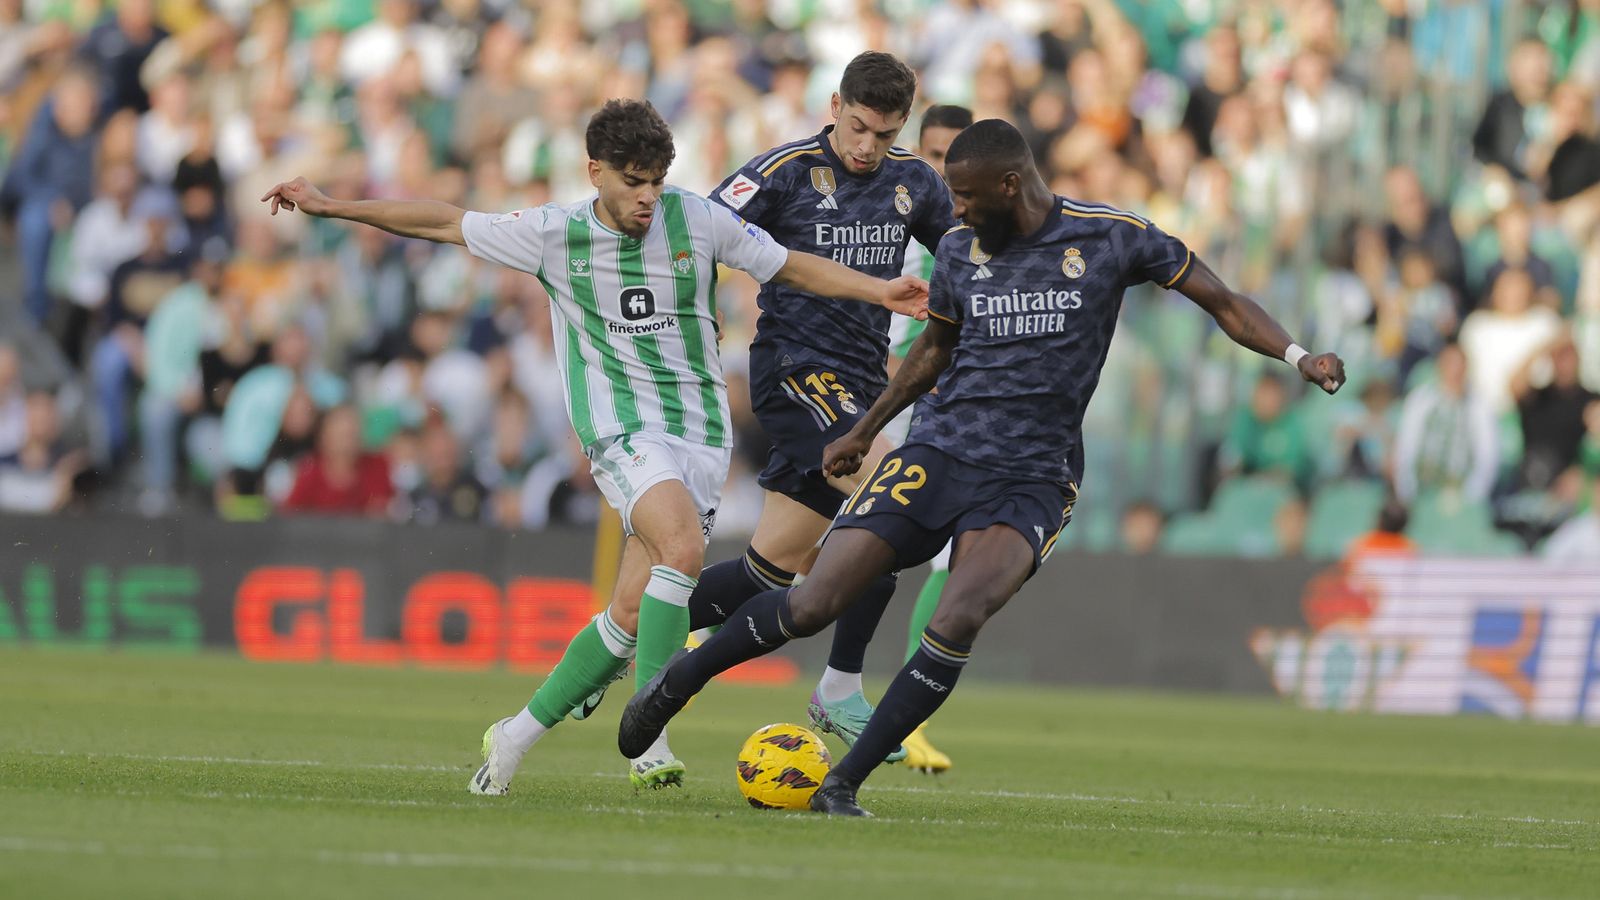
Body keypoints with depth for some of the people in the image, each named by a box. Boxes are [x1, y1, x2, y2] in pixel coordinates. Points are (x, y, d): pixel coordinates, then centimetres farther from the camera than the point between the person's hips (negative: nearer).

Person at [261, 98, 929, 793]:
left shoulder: (697, 221, 0)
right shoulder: (554, 234, -2)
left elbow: (792, 266, 12)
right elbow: (445, 223, 8)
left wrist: (880, 291, -1)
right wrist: (331, 207, 10)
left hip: (701, 431, 2)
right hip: (621, 427, -2)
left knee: (632, 613, -3)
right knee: (683, 548, -31)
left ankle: (518, 735, 14)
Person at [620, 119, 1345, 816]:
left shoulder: (1110, 238, -4)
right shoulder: (960, 251, 6)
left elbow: (1222, 302, 1)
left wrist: (1298, 355, -13)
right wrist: (863, 432, 29)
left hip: (1032, 477, -2)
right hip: (937, 451, 2)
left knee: (960, 619, -28)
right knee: (811, 607, -8)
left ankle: (844, 783, -18)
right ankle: (678, 680, 18)